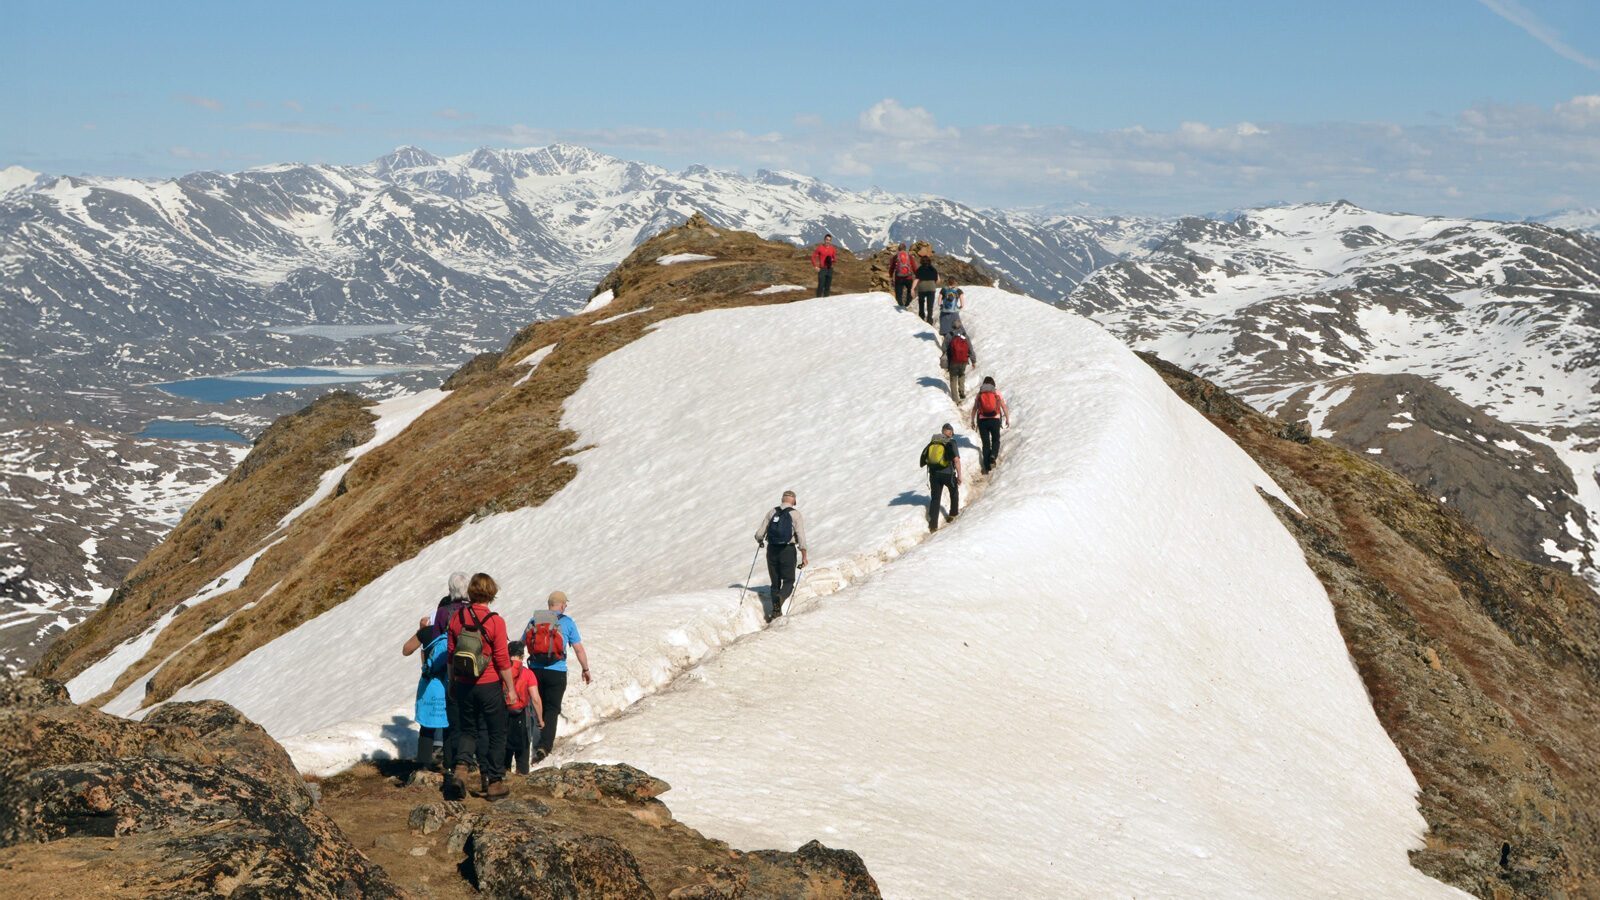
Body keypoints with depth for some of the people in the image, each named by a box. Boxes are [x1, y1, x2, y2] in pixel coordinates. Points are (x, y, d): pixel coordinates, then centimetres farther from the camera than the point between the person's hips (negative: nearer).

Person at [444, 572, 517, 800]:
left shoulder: (457, 617, -2)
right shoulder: (495, 621, -15)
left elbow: (451, 654, 6)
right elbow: (502, 659, -13)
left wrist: (452, 682, 18)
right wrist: (511, 688, -4)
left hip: (464, 685, 4)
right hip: (490, 686, -4)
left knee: (467, 729, 18)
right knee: (496, 734, 10)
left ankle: (459, 767, -6)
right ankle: (494, 783, 13)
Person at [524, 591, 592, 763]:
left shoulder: (534, 620, 7)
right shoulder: (567, 622, -1)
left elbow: (521, 645, 11)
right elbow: (579, 649, 0)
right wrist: (586, 670, 10)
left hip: (535, 670, 3)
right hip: (556, 672, -3)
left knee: (539, 707, 18)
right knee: (552, 709, 0)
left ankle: (543, 742, 26)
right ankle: (544, 745, -14)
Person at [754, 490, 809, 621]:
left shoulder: (771, 512, 5)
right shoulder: (795, 514, -4)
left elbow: (759, 534, 5)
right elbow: (800, 535, -12)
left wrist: (760, 542, 27)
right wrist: (804, 555, -10)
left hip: (772, 550, 3)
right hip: (788, 550, -3)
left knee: (775, 582, 14)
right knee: (788, 580, 6)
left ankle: (776, 611, 11)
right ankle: (780, 598, -24)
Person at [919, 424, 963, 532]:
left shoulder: (932, 442, 7)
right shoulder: (951, 442, -8)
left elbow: (924, 457, 11)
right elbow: (956, 459, -19)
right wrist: (959, 475, -14)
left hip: (933, 473, 3)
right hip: (948, 473, -3)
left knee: (935, 498, 6)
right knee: (954, 492, 26)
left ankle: (933, 524, -2)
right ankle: (953, 514, 38)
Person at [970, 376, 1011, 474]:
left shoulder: (979, 393, 4)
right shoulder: (997, 392, 1)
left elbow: (974, 408, 6)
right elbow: (1004, 406, -1)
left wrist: (972, 420, 18)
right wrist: (1008, 419, 8)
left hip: (982, 421, 1)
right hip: (995, 419, -1)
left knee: (986, 444, 8)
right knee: (996, 440, 18)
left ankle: (986, 467, 3)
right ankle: (993, 456, -11)